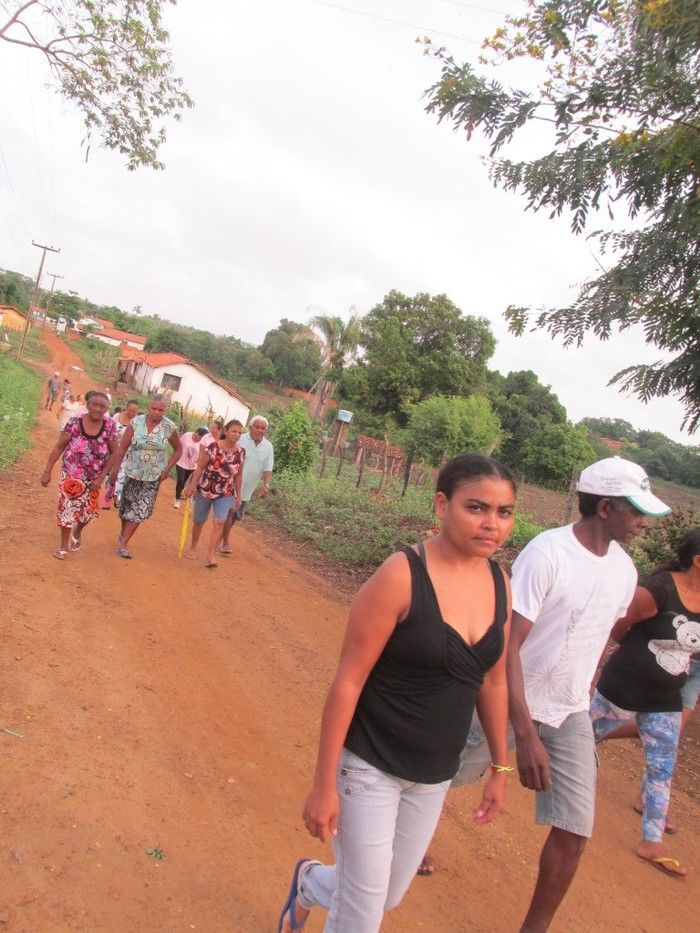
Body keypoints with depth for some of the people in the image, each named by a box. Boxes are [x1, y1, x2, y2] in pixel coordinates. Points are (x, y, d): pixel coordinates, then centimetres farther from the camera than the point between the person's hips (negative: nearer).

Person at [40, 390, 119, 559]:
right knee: (67, 508, 4)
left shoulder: (109, 426, -11)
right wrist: (47, 471, -8)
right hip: (70, 476, -1)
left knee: (89, 511, 11)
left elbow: (114, 453, -6)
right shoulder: (74, 423, -13)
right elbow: (59, 447, -6)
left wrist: (101, 477, -10)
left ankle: (77, 532, 45)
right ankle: (64, 545, 25)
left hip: (93, 479, 2)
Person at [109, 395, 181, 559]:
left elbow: (178, 450, 3)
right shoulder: (136, 422, -11)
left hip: (153, 477, -1)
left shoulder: (169, 427, -10)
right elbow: (122, 447, -8)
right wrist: (115, 469, -10)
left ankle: (123, 544, 2)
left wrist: (167, 469, -5)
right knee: (126, 505, 15)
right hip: (133, 472, 1)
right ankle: (123, 533, 40)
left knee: (140, 511, -5)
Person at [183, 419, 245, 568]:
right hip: (205, 490, -1)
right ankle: (193, 549, 35)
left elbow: (238, 475, 7)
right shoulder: (213, 447, -14)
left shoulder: (241, 452, -3)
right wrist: (192, 486, -11)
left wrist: (238, 495, 10)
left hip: (226, 494, 2)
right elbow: (200, 467, -9)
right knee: (199, 521, 13)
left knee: (219, 522, -15)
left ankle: (211, 556, -11)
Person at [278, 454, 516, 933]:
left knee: (390, 895, 23)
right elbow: (348, 681, -19)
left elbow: (492, 680, 7)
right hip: (371, 766, -6)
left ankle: (310, 884, 53)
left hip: (435, 776, 6)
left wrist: (499, 767, 13)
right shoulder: (401, 575, -23)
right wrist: (324, 784, -15)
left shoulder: (499, 582, -5)